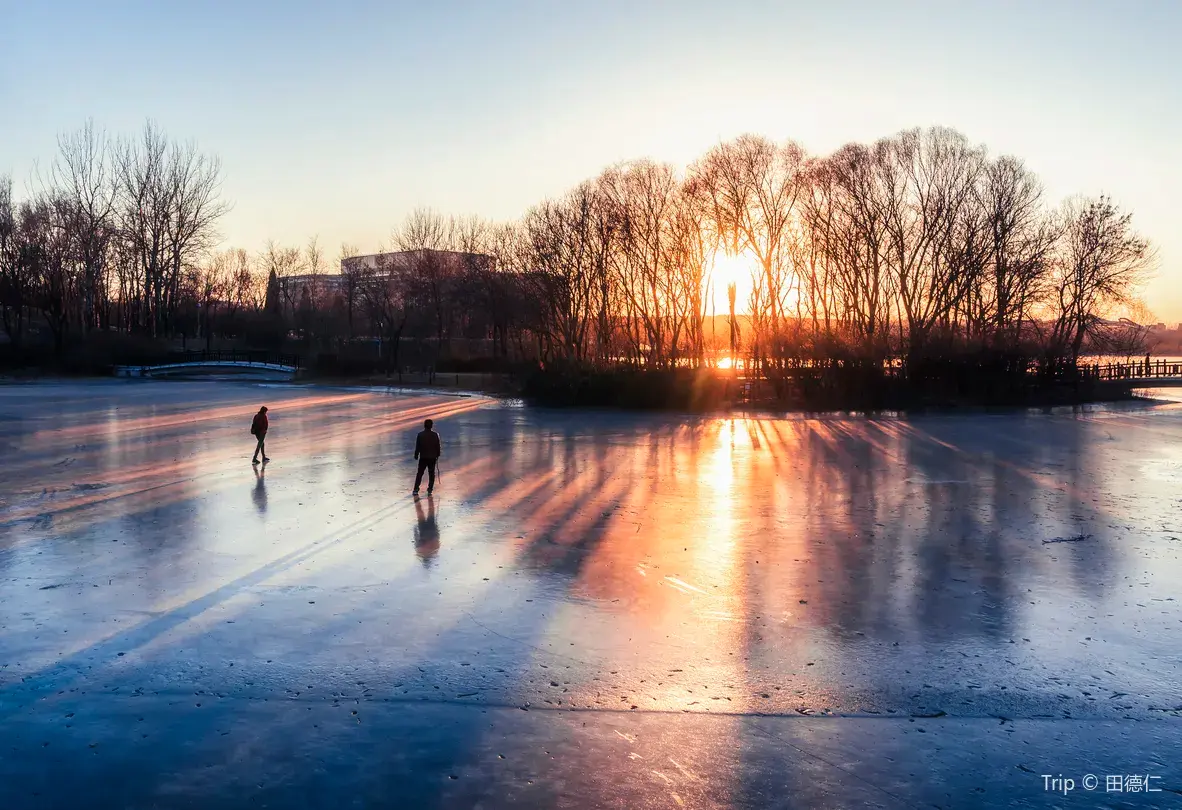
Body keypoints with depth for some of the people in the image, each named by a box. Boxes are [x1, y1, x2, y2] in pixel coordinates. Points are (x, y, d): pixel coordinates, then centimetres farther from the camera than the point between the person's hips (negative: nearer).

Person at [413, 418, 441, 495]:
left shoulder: (420, 435, -10)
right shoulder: (435, 435, -8)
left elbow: (417, 446, -5)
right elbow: (438, 446, -2)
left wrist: (416, 455, 7)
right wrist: (438, 455, 12)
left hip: (423, 457, 0)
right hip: (432, 457, 0)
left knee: (420, 473, 8)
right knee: (431, 474, 11)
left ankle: (416, 489, 5)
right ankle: (430, 489, 13)